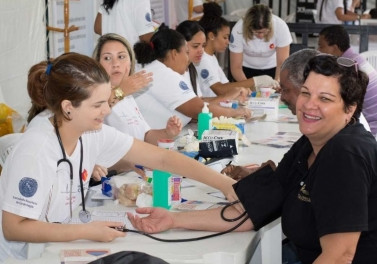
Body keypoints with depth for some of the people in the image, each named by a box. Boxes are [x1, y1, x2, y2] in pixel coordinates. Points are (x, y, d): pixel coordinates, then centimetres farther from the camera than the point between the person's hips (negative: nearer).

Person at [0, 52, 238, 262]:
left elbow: (161, 158, -5)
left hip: (60, 248, 6)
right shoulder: (35, 150, -27)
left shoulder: (92, 133, -8)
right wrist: (87, 232, -25)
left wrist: (225, 184, -10)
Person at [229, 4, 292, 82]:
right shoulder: (238, 30, -29)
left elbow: (283, 63, -25)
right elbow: (236, 67, -25)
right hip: (246, 69, 0)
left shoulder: (280, 26, -29)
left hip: (271, 68, 0)